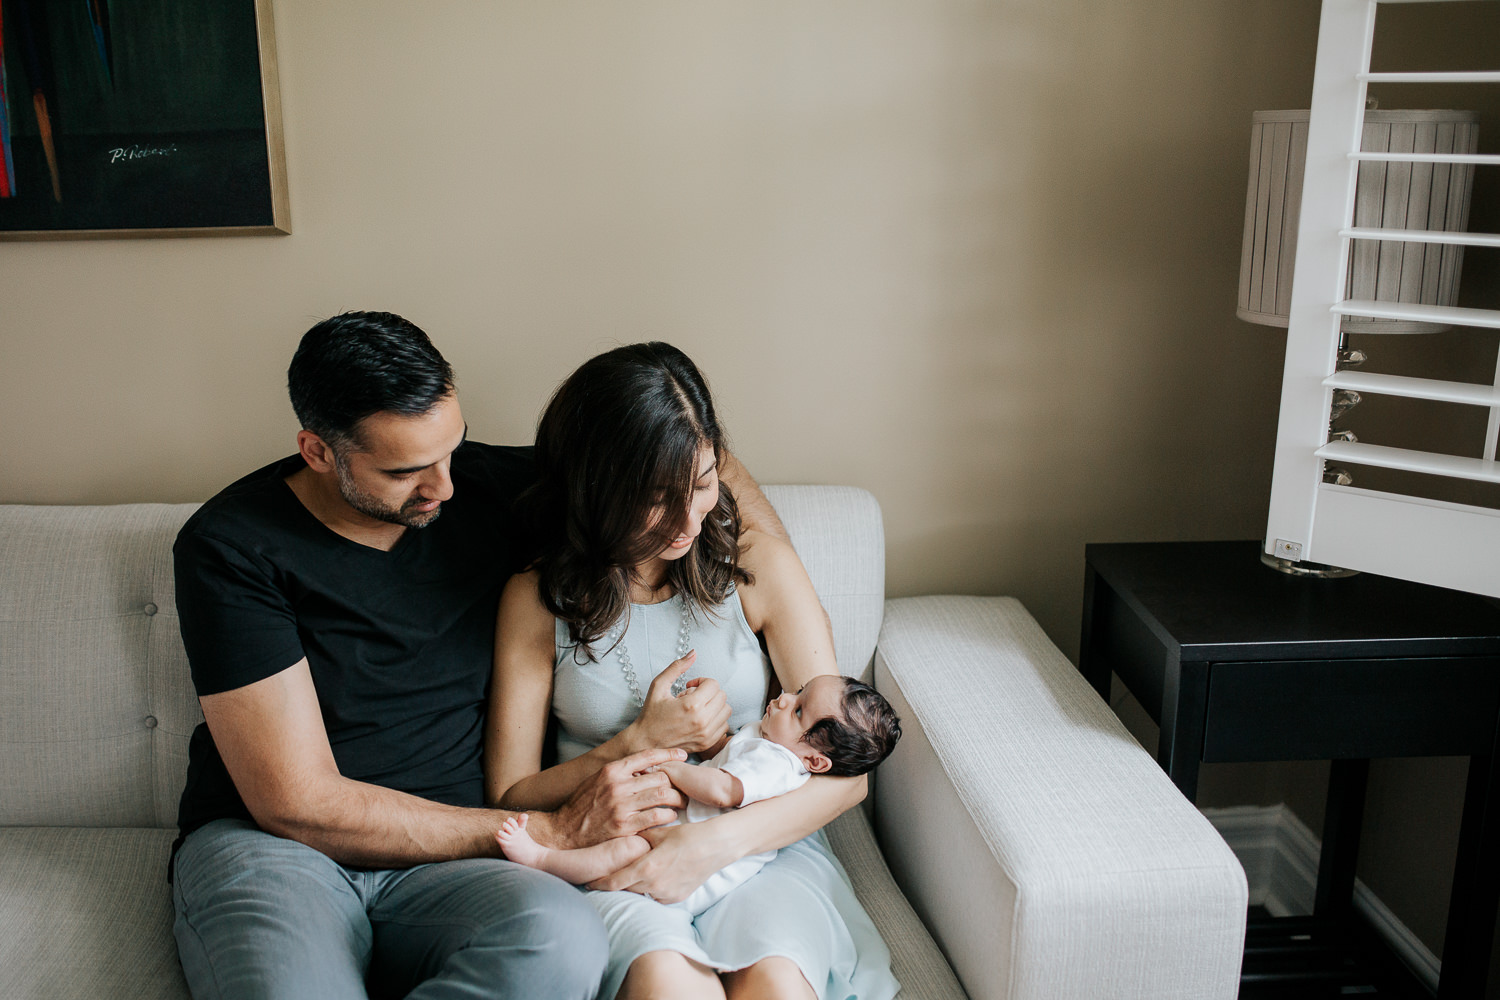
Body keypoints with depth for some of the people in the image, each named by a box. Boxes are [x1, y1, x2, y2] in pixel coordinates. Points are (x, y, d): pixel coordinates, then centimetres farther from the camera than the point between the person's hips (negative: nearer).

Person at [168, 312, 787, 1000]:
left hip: (441, 864, 4)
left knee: (562, 938, -33)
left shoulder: (487, 486, 2)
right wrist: (556, 831, -14)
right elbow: (300, 807, -13)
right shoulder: (230, 548, -9)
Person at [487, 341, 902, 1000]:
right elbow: (511, 798, 4)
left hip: (763, 845, 1)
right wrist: (640, 744, -11)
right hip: (607, 860, 0)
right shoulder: (537, 599, 2)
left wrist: (715, 842, -18)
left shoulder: (759, 566, 2)